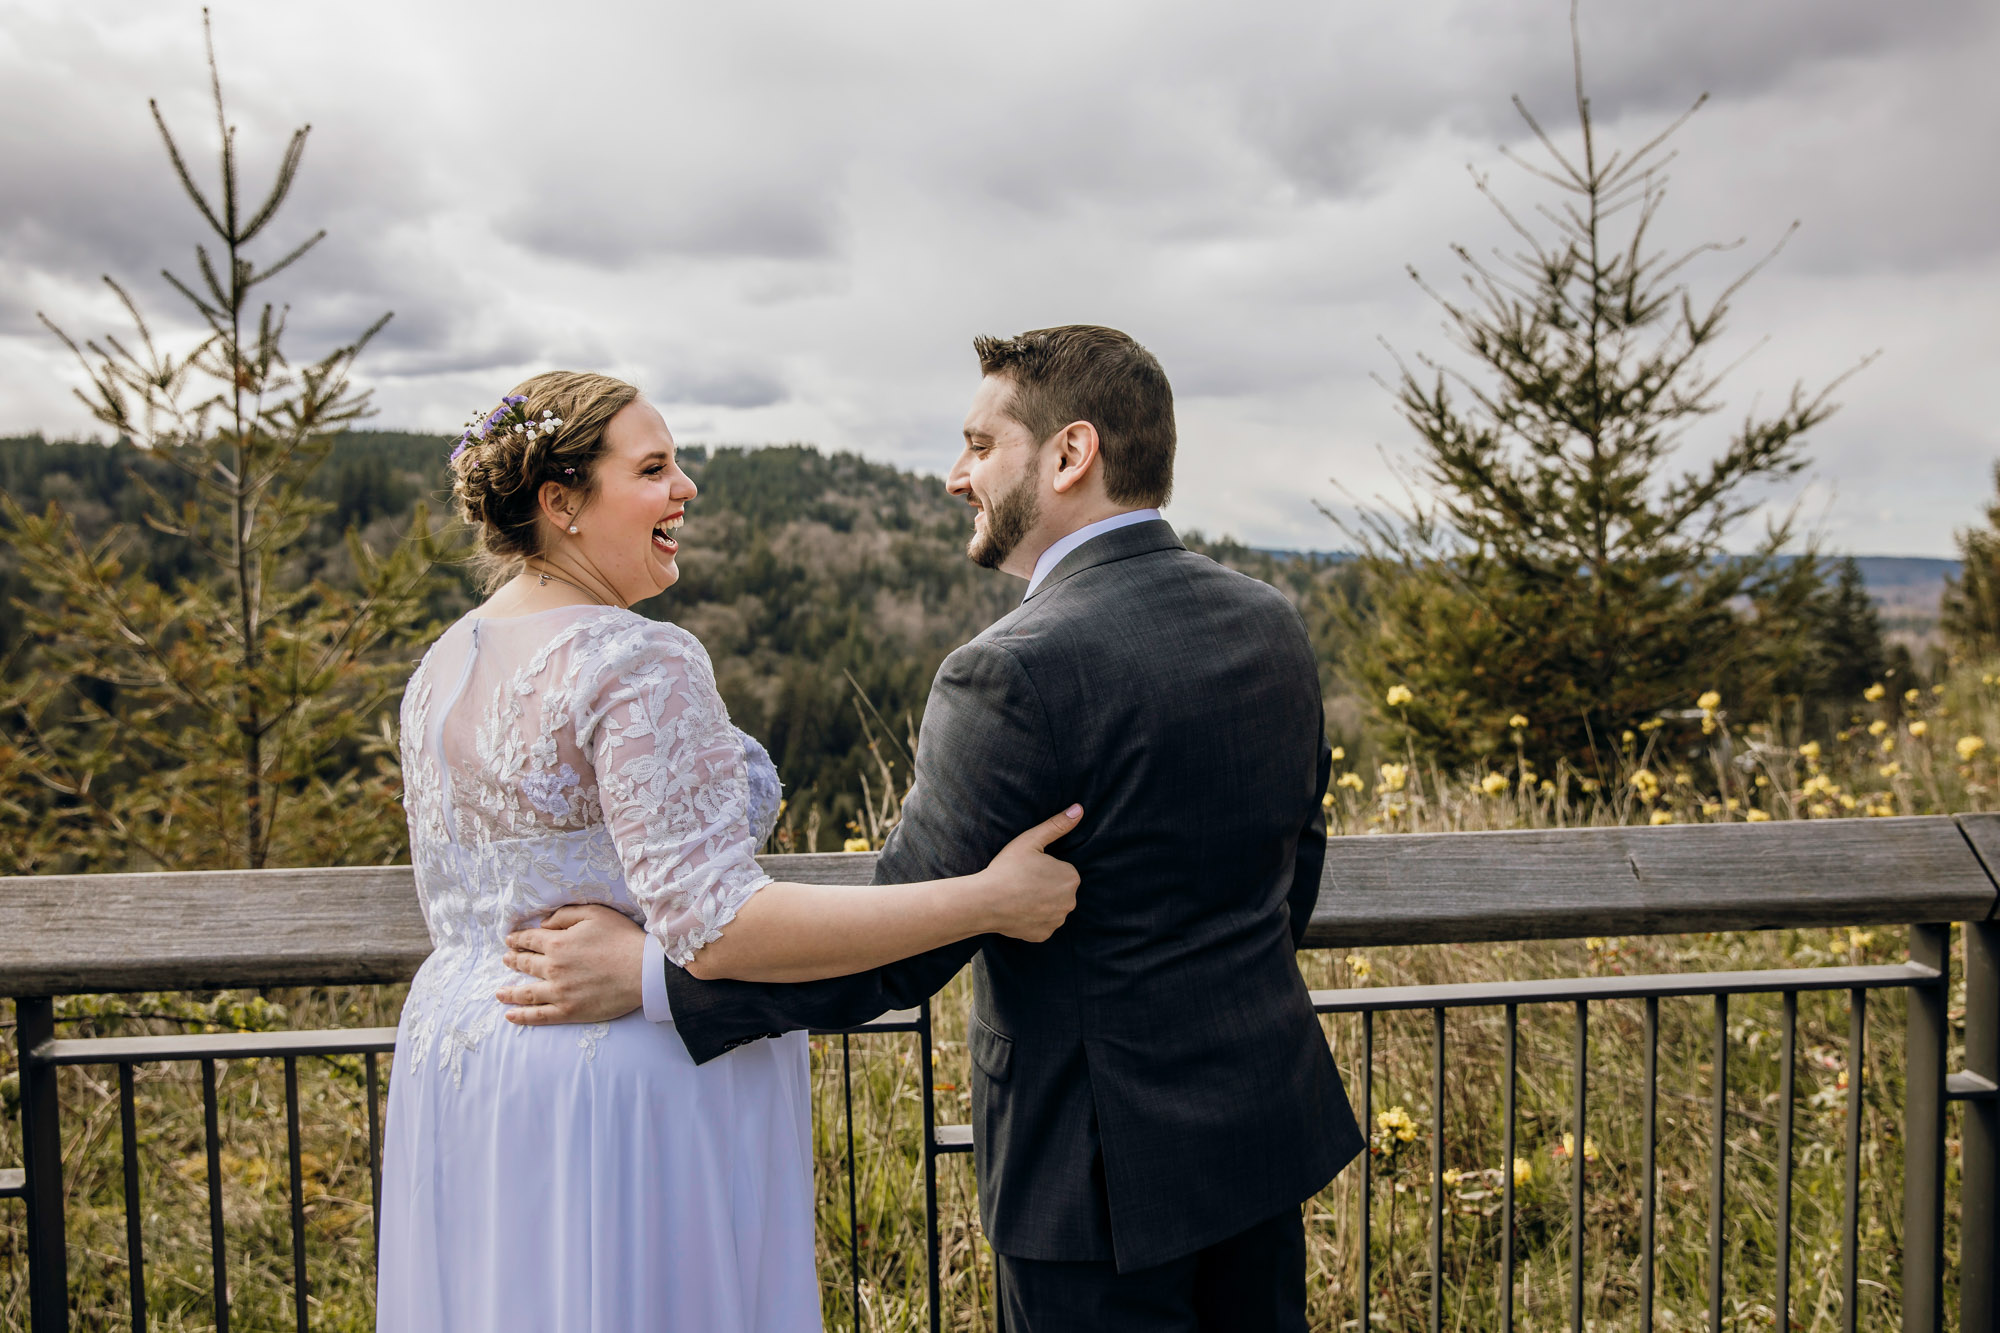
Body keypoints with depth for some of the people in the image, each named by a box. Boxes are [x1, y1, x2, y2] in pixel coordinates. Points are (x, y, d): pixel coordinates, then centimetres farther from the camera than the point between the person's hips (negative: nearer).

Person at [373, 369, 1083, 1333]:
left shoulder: (440, 671, 7)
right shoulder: (642, 665, -21)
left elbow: (454, 911, 14)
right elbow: (714, 930, -28)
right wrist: (988, 901, -27)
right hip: (632, 1100, -8)